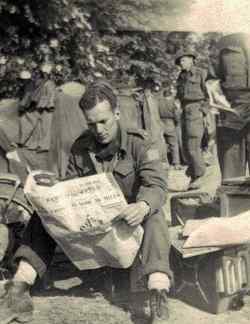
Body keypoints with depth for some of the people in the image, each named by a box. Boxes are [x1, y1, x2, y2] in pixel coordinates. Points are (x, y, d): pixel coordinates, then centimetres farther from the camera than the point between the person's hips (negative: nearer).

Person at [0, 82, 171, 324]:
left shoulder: (139, 143, -8)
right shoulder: (80, 148, 3)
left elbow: (156, 185, -19)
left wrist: (144, 205, -44)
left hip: (129, 220, -3)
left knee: (154, 216, -35)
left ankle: (158, 296, -46)